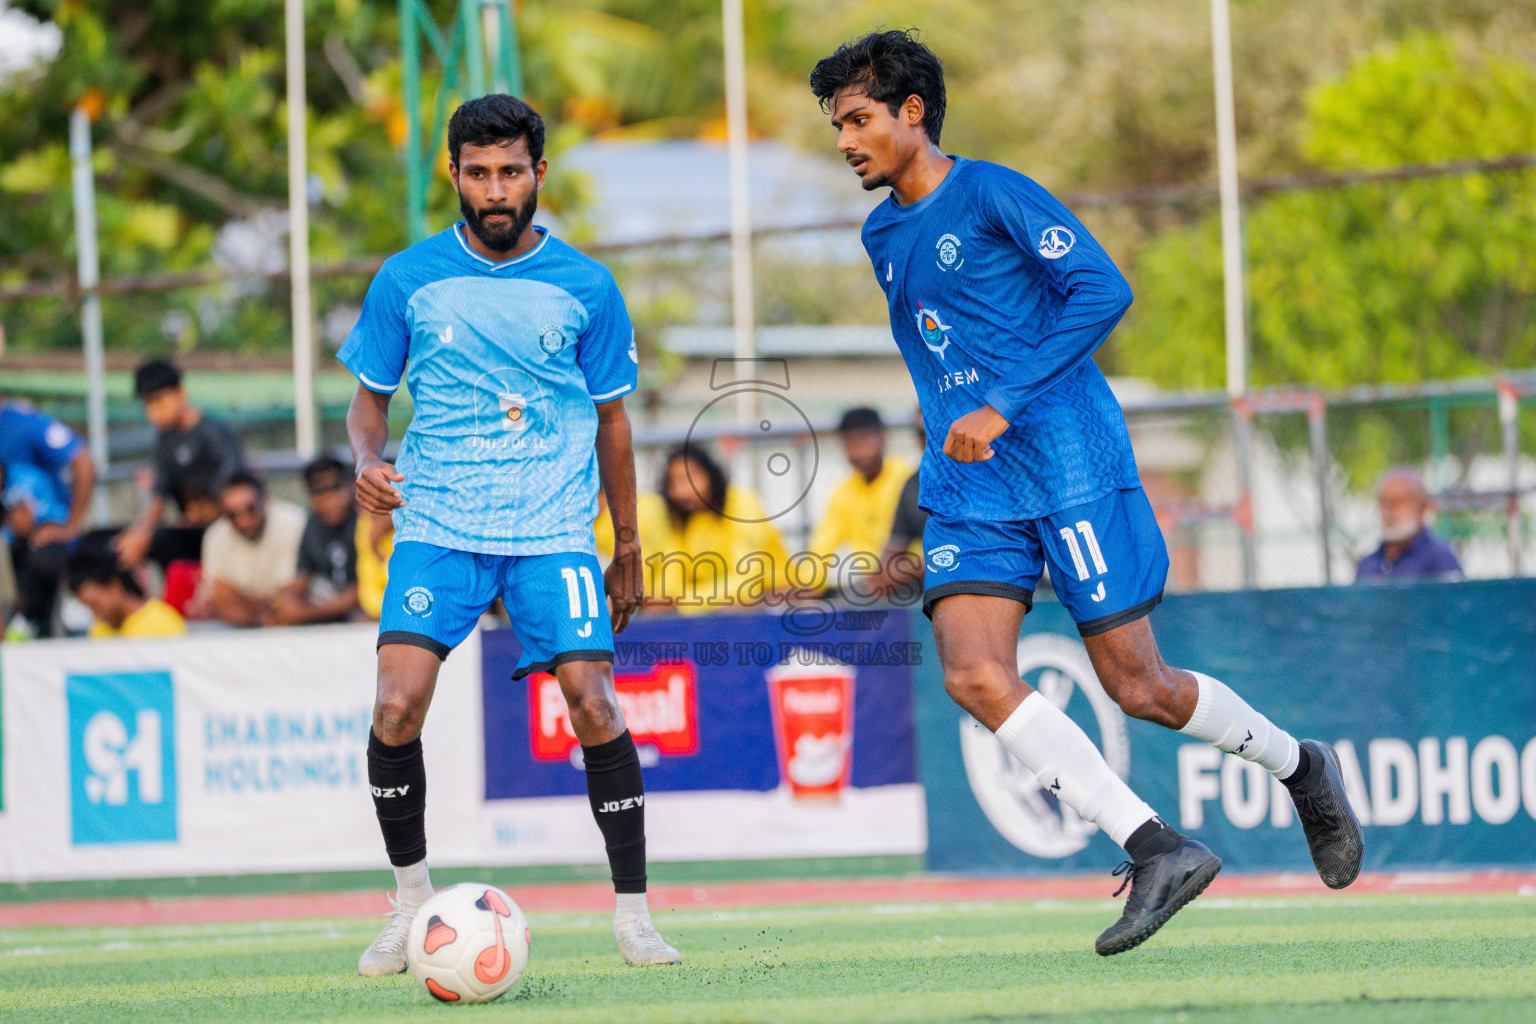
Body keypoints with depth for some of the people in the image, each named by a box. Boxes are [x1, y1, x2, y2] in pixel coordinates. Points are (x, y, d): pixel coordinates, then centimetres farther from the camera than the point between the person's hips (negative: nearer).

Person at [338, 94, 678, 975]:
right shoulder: (409, 280, 4)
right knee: (398, 705, -15)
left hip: (554, 531, 0)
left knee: (593, 702, -14)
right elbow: (370, 397, 13)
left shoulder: (586, 287, 4)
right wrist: (369, 459, -9)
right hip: (437, 527, 0)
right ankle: (411, 902, 4)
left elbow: (611, 417, 13)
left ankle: (633, 910, -1)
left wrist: (629, 550, 14)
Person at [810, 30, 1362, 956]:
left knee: (1139, 688, -2)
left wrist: (1004, 405, -21)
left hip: (1071, 468, -7)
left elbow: (1104, 291, -16)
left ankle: (1299, 765, 28)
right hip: (969, 491, 7)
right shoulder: (883, 237, 16)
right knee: (973, 675, -17)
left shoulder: (993, 194, -7)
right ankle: (1158, 851, -17)